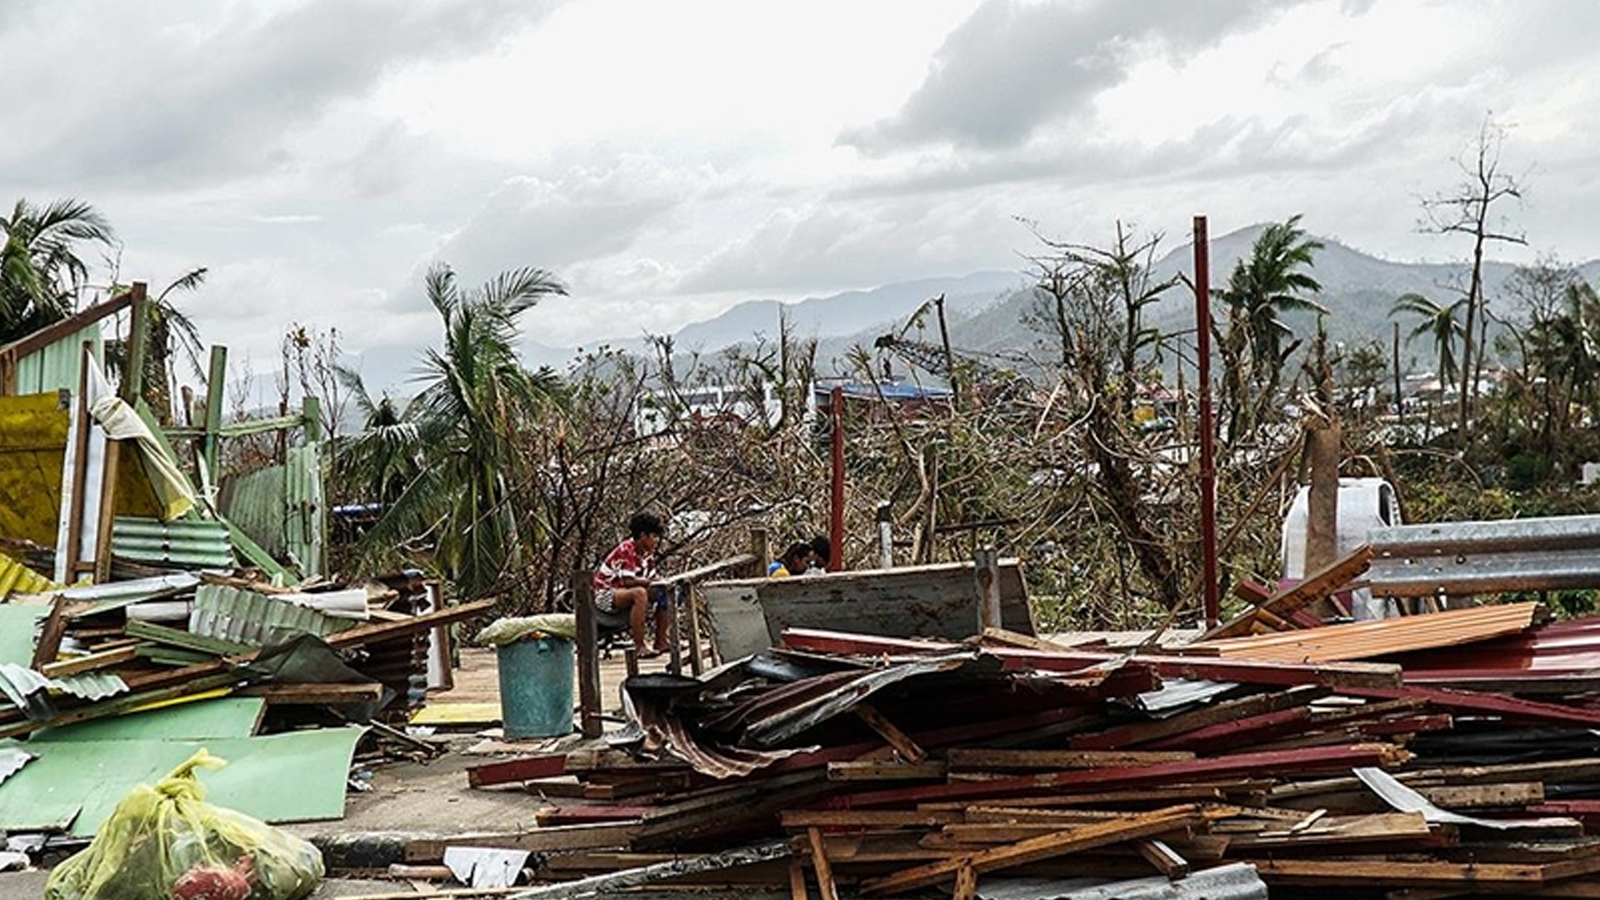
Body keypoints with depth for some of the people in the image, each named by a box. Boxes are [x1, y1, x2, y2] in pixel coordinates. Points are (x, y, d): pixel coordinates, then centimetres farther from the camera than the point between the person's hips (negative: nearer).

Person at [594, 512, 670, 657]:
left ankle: (660, 642, 0)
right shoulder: (626, 550, -20)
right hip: (604, 595, -9)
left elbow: (651, 579, 4)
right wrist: (650, 581, -21)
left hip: (624, 593, 9)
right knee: (640, 593, -36)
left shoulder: (648, 554, 7)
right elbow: (628, 581, -28)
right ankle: (639, 647, -34)